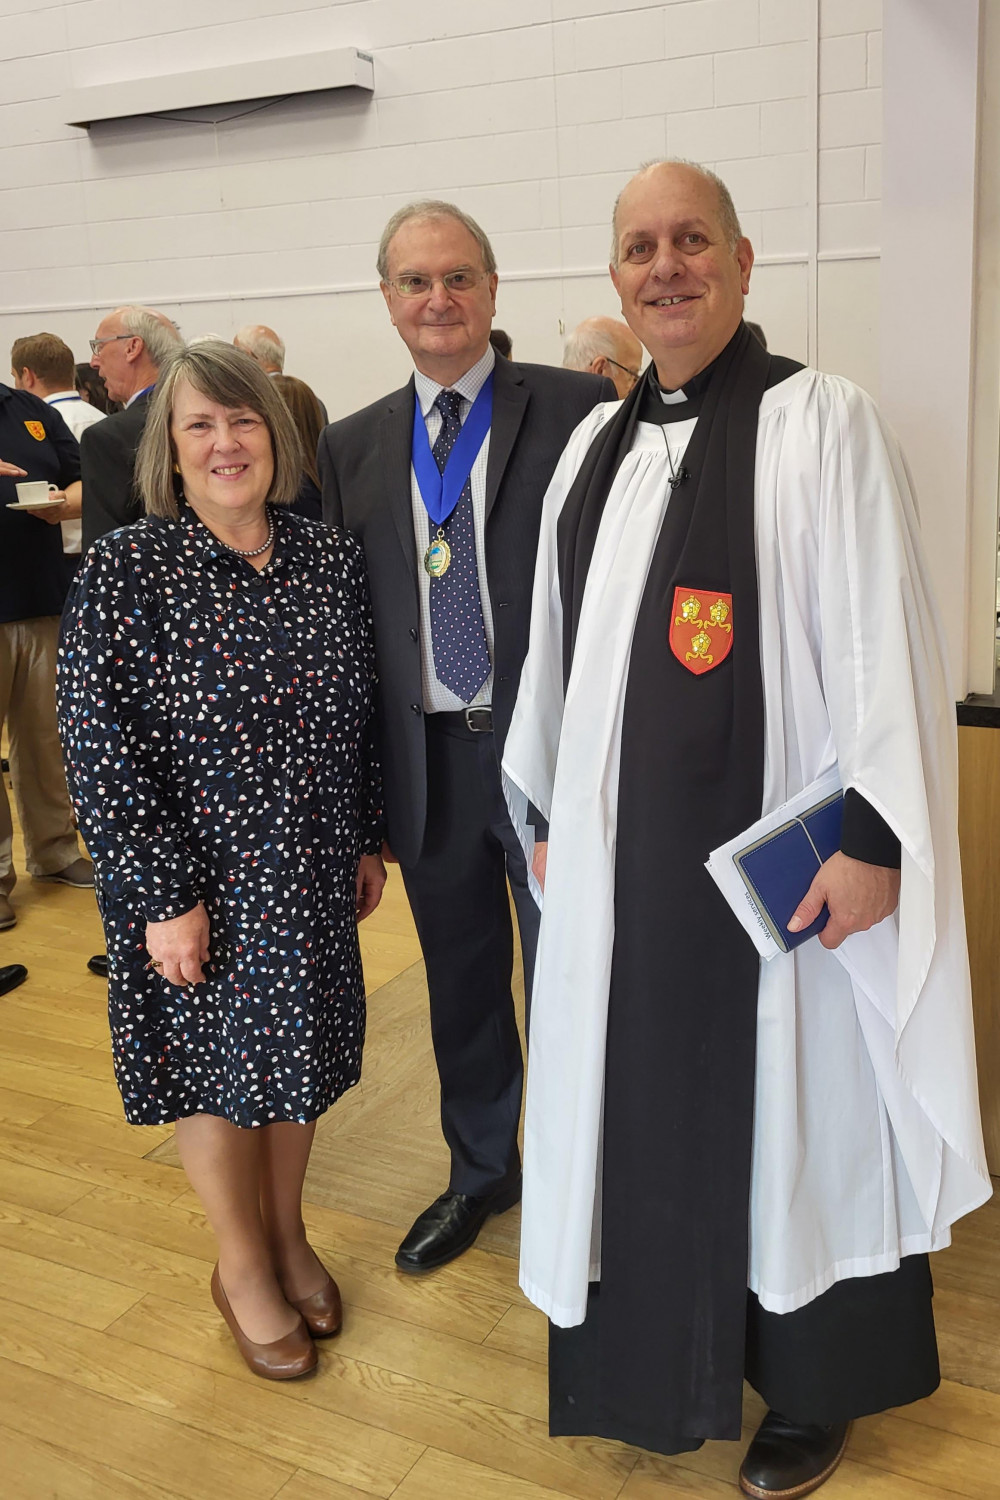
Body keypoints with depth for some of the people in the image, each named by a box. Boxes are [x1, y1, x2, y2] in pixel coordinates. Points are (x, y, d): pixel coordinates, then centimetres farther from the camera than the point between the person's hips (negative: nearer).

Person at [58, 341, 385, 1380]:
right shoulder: (125, 572, -14)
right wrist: (163, 897, -16)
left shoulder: (332, 560, -1)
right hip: (197, 883, -4)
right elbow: (99, 747, -15)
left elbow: (358, 716, 7)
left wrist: (368, 841, 9)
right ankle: (242, 1267, 36)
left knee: (298, 1054, 18)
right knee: (217, 1061, 13)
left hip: (310, 874, 4)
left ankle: (287, 1237, 42)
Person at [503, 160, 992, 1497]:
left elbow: (882, 639, -13)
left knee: (788, 1112, 10)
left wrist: (874, 836, -17)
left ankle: (815, 1387, 33)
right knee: (647, 1102, 17)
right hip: (625, 849, 6)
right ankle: (666, 1350, 39)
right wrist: (552, 812, 15)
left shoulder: (823, 422, -9)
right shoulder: (597, 444, 10)